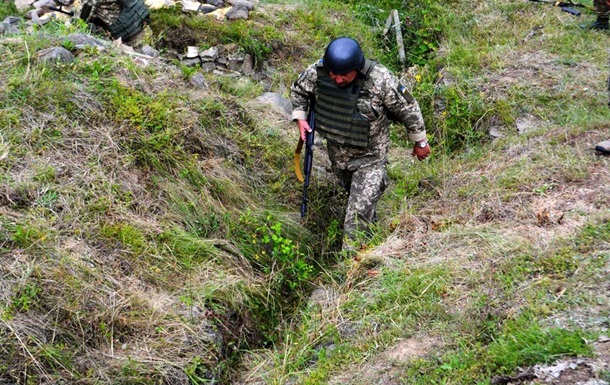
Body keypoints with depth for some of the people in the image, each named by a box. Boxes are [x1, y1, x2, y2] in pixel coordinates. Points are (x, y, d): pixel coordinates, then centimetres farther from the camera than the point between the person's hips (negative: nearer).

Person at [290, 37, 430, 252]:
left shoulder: (381, 81, -29)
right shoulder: (317, 73, -19)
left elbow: (408, 110, -14)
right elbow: (298, 90, 4)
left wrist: (420, 142, -2)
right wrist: (300, 118, -10)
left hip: (369, 156, -5)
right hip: (337, 153, 5)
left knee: (359, 212, -7)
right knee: (353, 194, 28)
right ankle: (371, 226, 55)